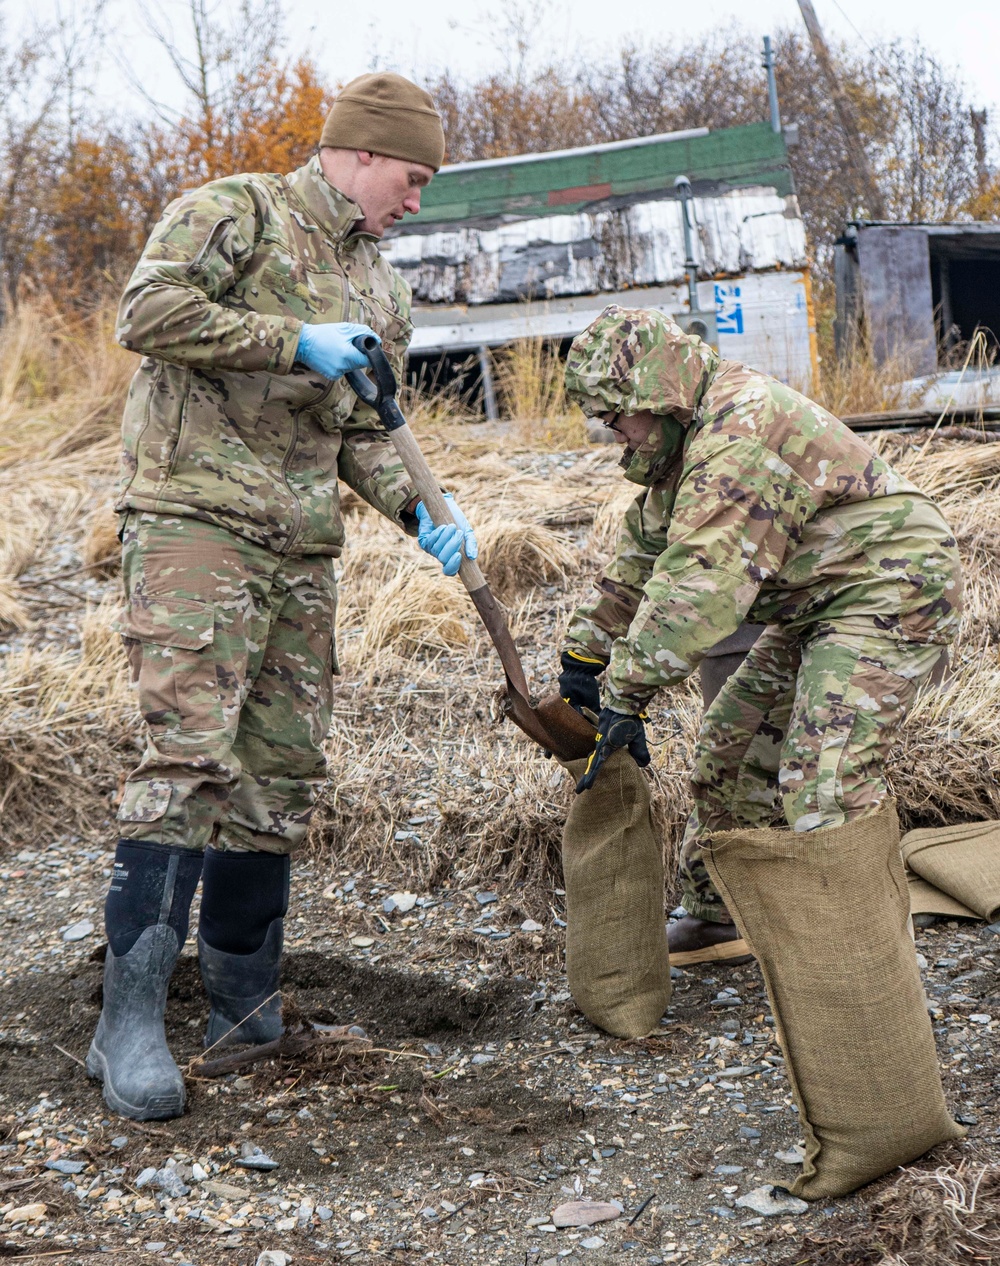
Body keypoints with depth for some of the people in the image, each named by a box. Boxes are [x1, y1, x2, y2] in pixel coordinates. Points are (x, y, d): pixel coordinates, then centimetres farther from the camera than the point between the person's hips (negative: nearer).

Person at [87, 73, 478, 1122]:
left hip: (303, 550, 8)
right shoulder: (236, 212, 0)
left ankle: (243, 1004, 20)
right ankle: (129, 1020, -13)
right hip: (195, 519, -8)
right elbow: (147, 310, -14)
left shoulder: (380, 292, 22)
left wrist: (417, 511, 4)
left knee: (282, 768, 8)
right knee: (189, 753, -16)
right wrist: (294, 343, -14)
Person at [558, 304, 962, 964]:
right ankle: (718, 918, 28)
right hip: (815, 608, 11)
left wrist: (627, 694, -31)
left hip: (886, 593, -11)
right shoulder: (690, 436, 9)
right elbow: (643, 552, 19)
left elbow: (697, 582, -33)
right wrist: (586, 653, 20)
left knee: (824, 792, -20)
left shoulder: (743, 424, -26)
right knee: (730, 751, 14)